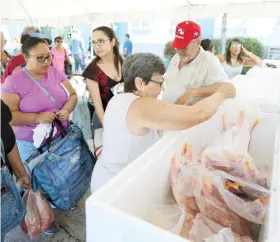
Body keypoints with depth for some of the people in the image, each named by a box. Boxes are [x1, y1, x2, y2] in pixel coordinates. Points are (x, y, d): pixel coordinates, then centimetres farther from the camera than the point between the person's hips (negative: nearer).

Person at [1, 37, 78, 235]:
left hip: (61, 137, 4)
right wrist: (38, 117, -27)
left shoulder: (56, 73, -1)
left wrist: (67, 109, -17)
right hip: (32, 144, -4)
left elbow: (72, 95, 4)